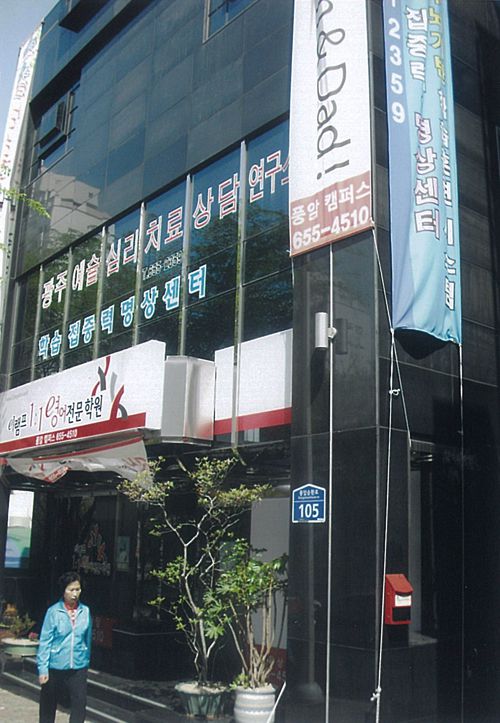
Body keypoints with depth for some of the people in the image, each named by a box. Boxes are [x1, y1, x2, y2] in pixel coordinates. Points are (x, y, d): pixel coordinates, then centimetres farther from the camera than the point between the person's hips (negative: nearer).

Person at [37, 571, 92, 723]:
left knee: (80, 704, -2)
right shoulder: (53, 611, -11)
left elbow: (87, 639, 7)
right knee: (48, 705, 15)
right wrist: (43, 669, -12)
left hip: (78, 667, 2)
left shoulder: (85, 611, -2)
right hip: (55, 667, -2)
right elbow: (45, 642, -10)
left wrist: (86, 661, 12)